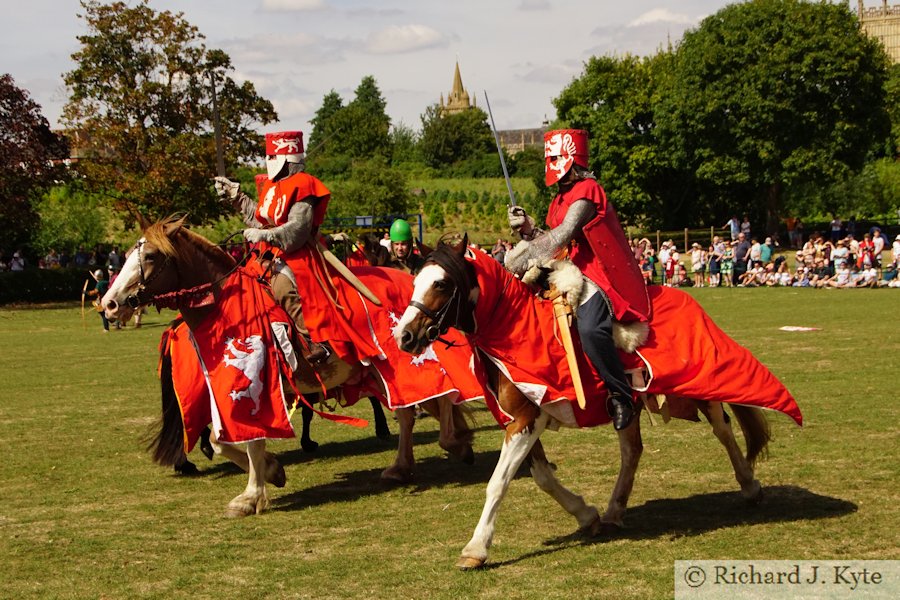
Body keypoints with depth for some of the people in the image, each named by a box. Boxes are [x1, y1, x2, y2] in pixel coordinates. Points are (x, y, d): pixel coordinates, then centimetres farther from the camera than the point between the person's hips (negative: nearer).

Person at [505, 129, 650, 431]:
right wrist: (528, 229, -1)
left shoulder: (586, 191, -10)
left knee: (589, 328, -36)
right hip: (578, 276, 11)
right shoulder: (562, 199, 20)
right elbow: (552, 244, 15)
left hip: (602, 278, -11)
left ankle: (621, 395, -22)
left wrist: (523, 260, -20)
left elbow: (562, 236, -21)